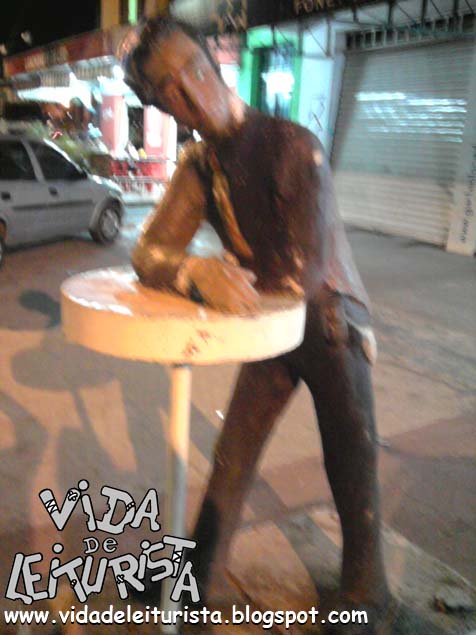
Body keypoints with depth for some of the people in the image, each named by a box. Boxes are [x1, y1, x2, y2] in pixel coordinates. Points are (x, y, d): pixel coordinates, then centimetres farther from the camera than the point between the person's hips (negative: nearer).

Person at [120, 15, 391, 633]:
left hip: (332, 319, -5)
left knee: (353, 467, 6)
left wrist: (222, 277, -18)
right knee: (233, 454, 12)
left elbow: (303, 273, -28)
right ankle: (200, 571, 33)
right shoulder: (199, 167, -2)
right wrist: (198, 273, -33)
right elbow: (149, 254, -11)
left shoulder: (293, 146, -22)